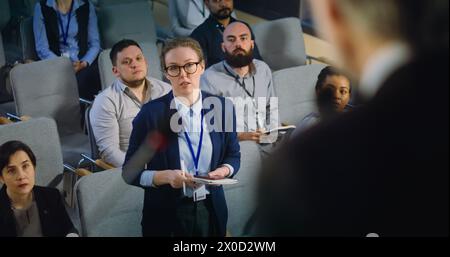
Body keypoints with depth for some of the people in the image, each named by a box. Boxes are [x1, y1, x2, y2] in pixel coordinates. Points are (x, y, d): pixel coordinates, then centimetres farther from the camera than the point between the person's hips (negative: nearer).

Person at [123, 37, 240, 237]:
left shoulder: (222, 107, -2)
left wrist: (224, 170, -11)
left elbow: (233, 155, 10)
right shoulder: (151, 113, -11)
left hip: (211, 211, 3)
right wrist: (164, 176, -22)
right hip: (165, 214, -3)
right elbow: (130, 172, -6)